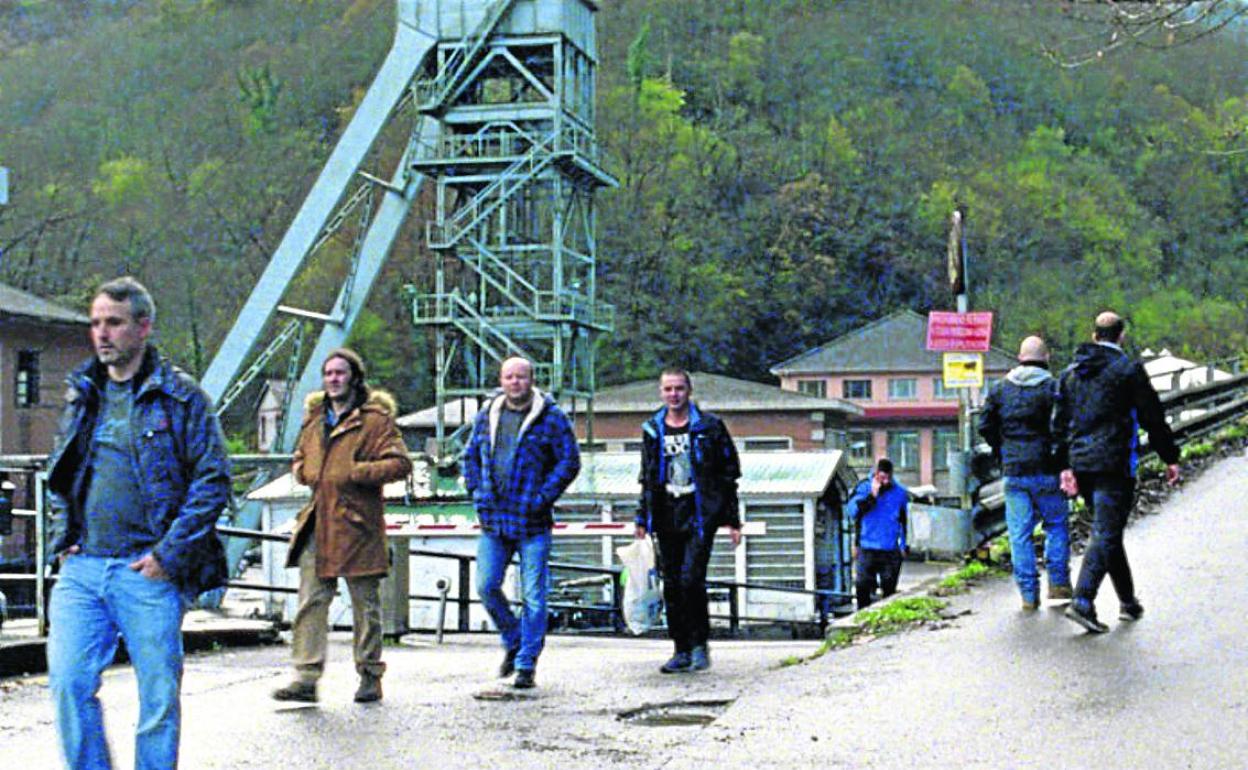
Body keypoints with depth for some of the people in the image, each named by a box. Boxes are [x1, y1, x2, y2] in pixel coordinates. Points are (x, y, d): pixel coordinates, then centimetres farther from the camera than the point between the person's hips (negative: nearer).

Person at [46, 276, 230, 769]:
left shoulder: (181, 396, -1)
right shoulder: (82, 394, 14)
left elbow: (213, 481, -5)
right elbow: (58, 475, 25)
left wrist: (169, 553, -11)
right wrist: (62, 538, 10)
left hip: (147, 571, -4)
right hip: (81, 568, 4)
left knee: (159, 696, 2)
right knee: (68, 682, -7)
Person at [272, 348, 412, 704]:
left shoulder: (375, 419, -5)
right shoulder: (314, 416, 16)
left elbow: (400, 463, -12)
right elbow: (300, 458, 30)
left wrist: (355, 473, -18)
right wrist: (304, 472, 7)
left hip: (357, 522, -5)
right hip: (317, 523, 6)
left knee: (365, 602, 5)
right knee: (311, 600, -1)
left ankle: (370, 676, 16)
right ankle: (306, 677, -1)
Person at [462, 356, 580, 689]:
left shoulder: (551, 417, -3)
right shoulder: (486, 415, 10)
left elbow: (569, 461, -3)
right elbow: (471, 456, 20)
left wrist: (543, 497, -11)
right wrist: (477, 491, 5)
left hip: (532, 522, -4)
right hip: (493, 520, 4)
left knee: (533, 596, -1)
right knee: (486, 586, 2)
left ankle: (526, 664, 9)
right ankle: (513, 641, 26)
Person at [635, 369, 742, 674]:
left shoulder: (709, 427, 0)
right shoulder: (652, 430, 12)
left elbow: (729, 474, 3)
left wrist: (732, 520, 0)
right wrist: (643, 518, 13)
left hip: (700, 515, -4)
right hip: (667, 519, 4)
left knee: (691, 578, -16)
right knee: (672, 586, 4)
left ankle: (700, 644, 0)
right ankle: (682, 651, 14)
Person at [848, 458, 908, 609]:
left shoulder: (900, 493, 4)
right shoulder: (863, 487, 1)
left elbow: (903, 521, 14)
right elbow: (853, 510, -12)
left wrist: (903, 545, 13)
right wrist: (872, 495, -19)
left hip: (891, 551, 1)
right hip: (866, 550, -1)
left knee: (889, 589, 6)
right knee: (862, 587, 0)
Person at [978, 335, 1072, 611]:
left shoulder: (1001, 388, 6)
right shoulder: (1053, 387, -4)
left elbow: (985, 425, 5)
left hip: (1013, 471, 2)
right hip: (1045, 470, -2)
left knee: (1020, 534, 5)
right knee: (1057, 524, 15)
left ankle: (1028, 593, 4)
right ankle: (1058, 581, 11)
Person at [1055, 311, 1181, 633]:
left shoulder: (1070, 373, 12)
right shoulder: (1129, 370, -6)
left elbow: (1061, 422, 10)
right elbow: (1153, 417, -4)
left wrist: (1066, 467, 11)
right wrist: (1170, 458, 5)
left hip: (1081, 462, 6)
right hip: (1114, 464, -6)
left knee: (1108, 531, 17)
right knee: (1106, 534, -7)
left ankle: (1128, 601, 25)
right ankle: (1083, 602, -20)